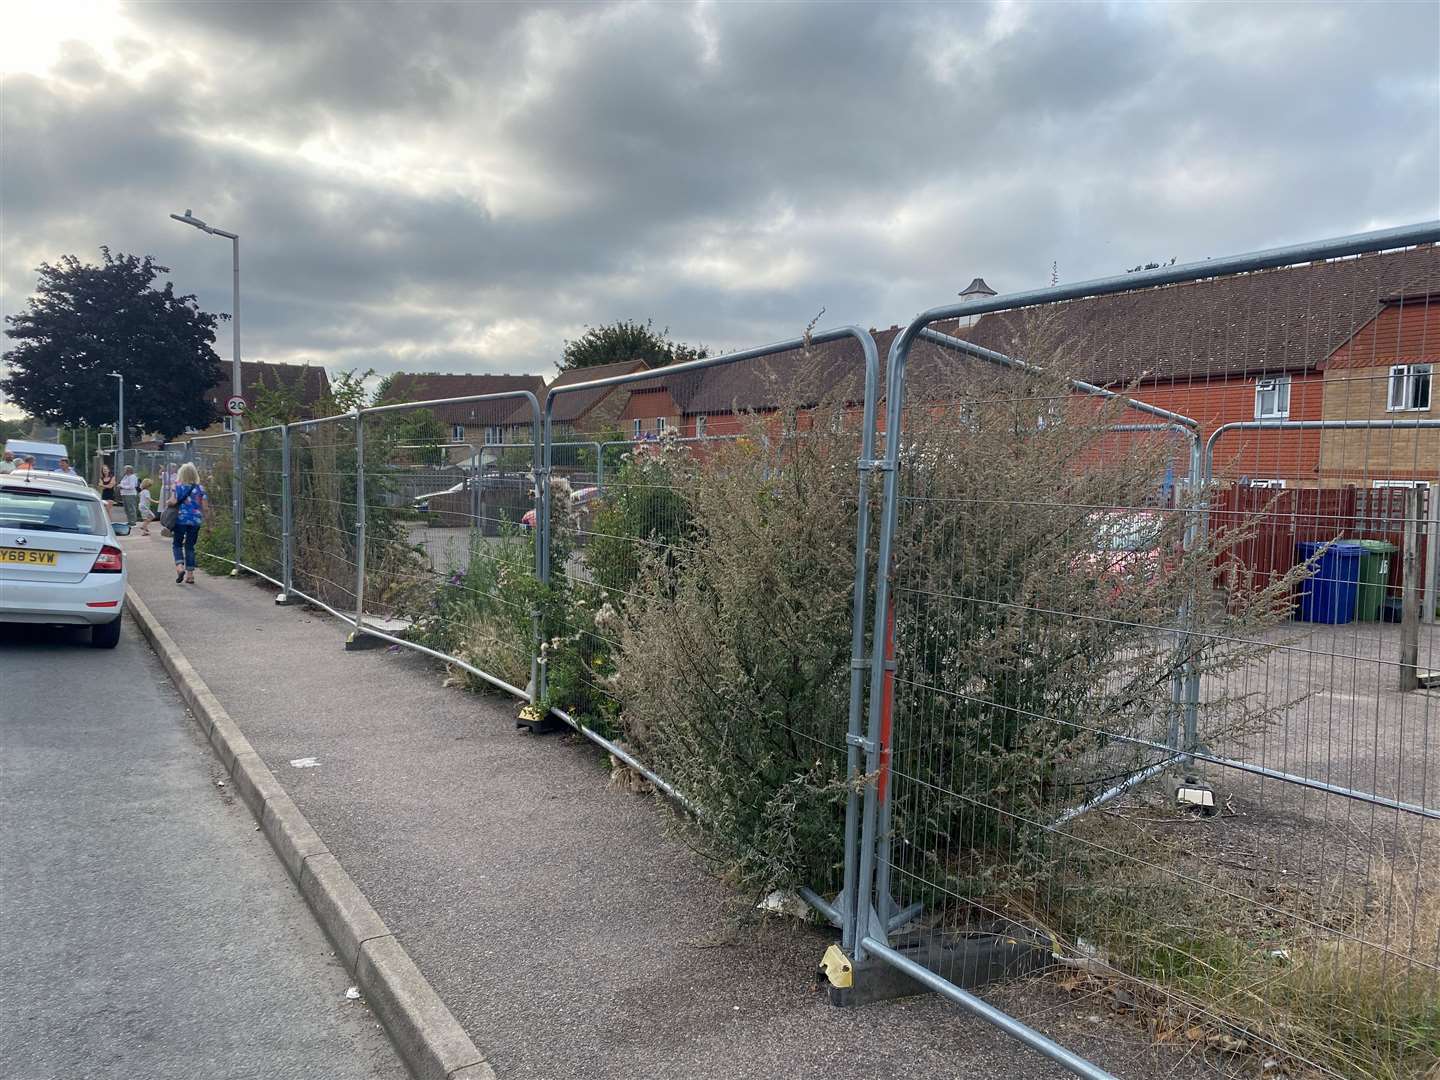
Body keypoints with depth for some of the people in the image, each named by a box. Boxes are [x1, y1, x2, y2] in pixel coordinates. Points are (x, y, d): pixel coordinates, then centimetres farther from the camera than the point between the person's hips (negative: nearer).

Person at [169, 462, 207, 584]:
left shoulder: (178, 487, -4)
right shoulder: (200, 489, 0)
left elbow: (173, 502, -17)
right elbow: (205, 507, -1)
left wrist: (168, 503, 7)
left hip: (181, 520, -2)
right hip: (195, 520, 2)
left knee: (177, 544, 13)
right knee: (190, 546, 11)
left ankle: (179, 567, -9)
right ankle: (190, 574, 10)